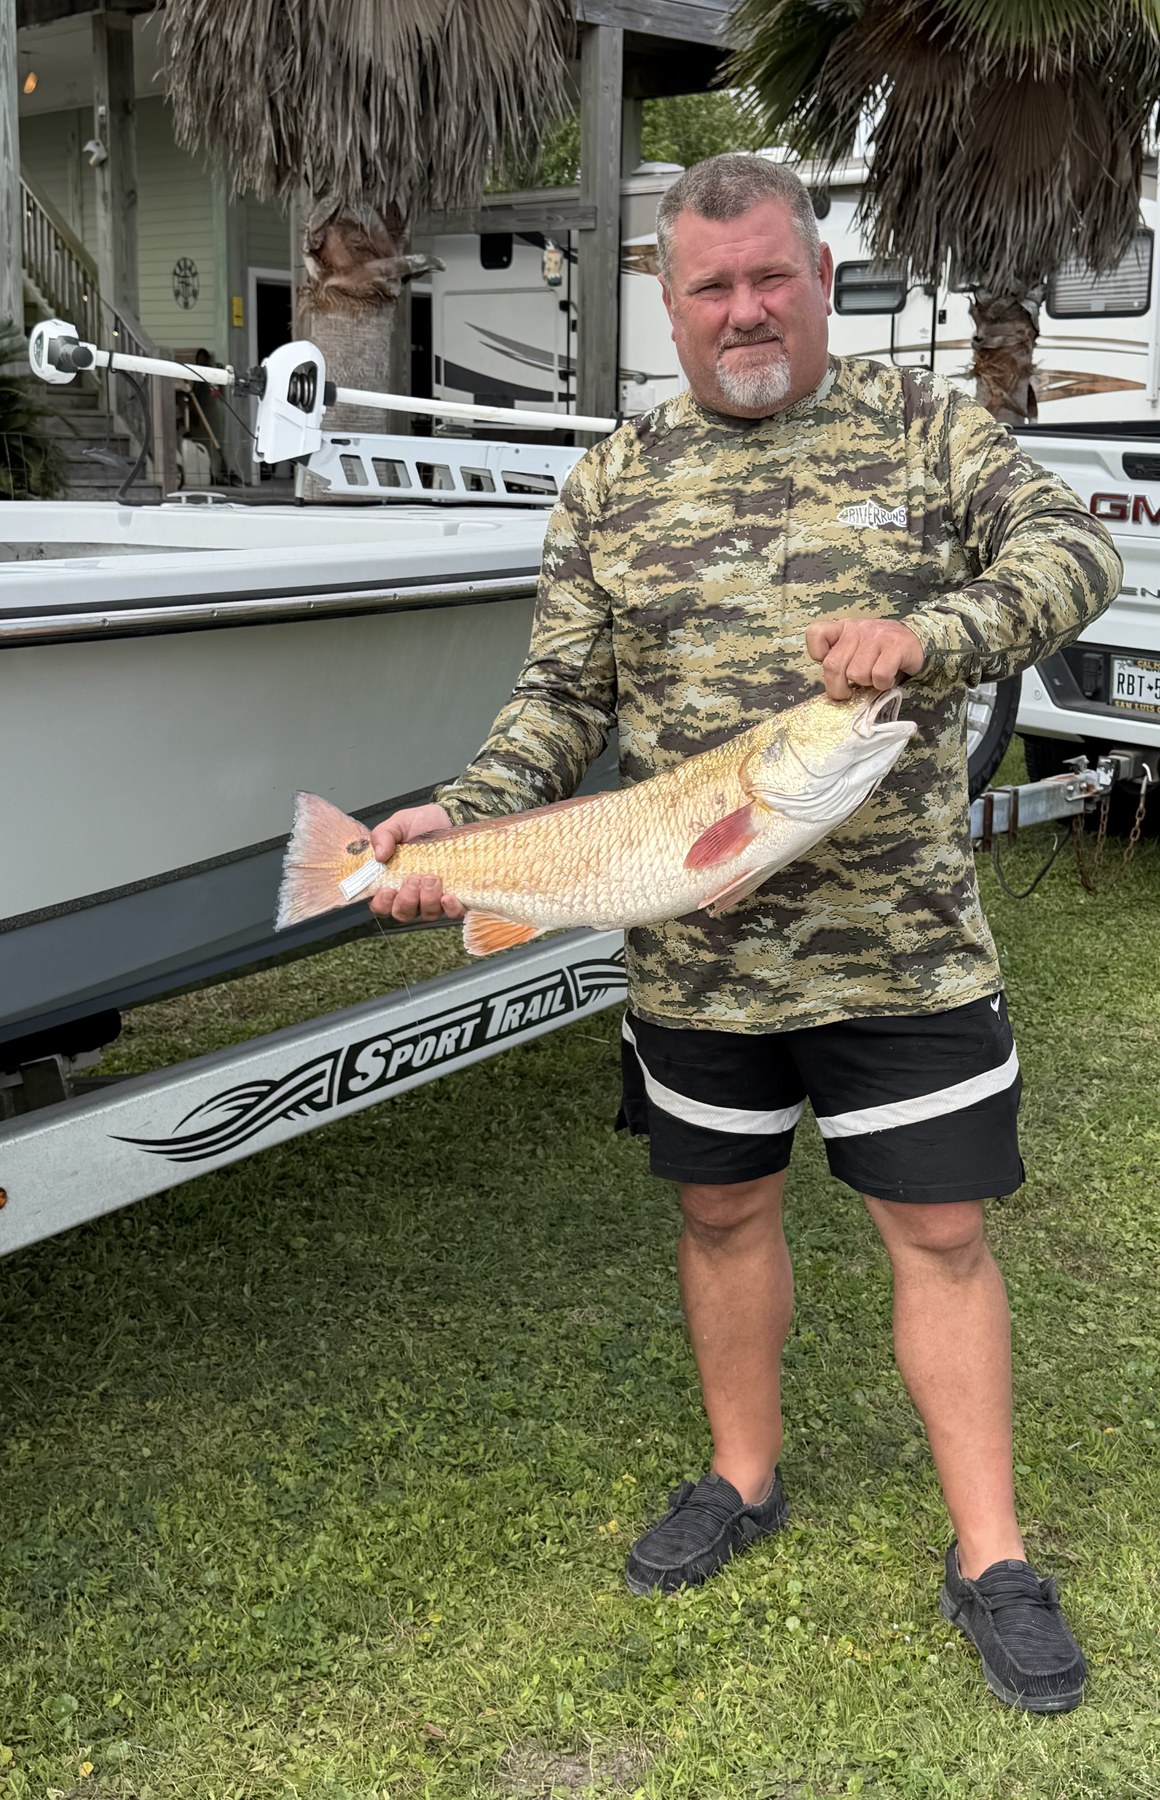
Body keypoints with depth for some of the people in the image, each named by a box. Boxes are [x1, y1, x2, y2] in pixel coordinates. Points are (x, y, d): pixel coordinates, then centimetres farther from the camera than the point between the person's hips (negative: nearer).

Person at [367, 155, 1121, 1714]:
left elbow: (1073, 551, -8)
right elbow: (565, 697, 7)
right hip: (694, 952, 2)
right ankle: (744, 1478, 38)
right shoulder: (615, 483, 6)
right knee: (723, 1211, 16)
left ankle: (990, 1559, 19)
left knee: (939, 1231, 4)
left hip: (905, 944, -2)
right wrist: (461, 823, -9)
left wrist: (929, 634, -27)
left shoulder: (922, 424, 3)